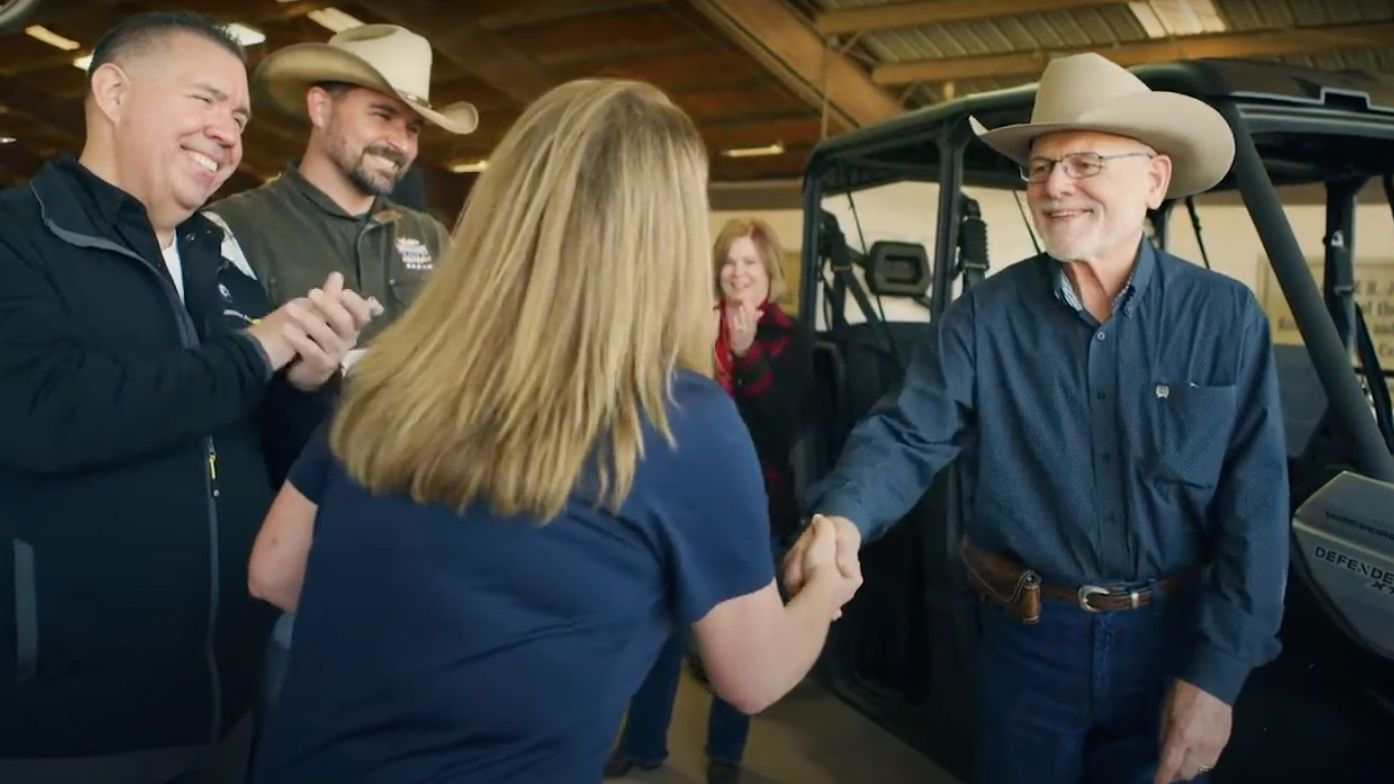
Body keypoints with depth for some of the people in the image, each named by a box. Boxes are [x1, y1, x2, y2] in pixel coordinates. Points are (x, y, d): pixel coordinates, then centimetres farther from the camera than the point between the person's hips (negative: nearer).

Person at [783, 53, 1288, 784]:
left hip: (1172, 638, 0)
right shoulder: (984, 315, -7)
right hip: (1028, 639, 0)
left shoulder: (1226, 316, -7)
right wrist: (843, 518, -35)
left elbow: (1255, 506, -8)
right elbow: (907, 435, -13)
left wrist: (1218, 673, -11)